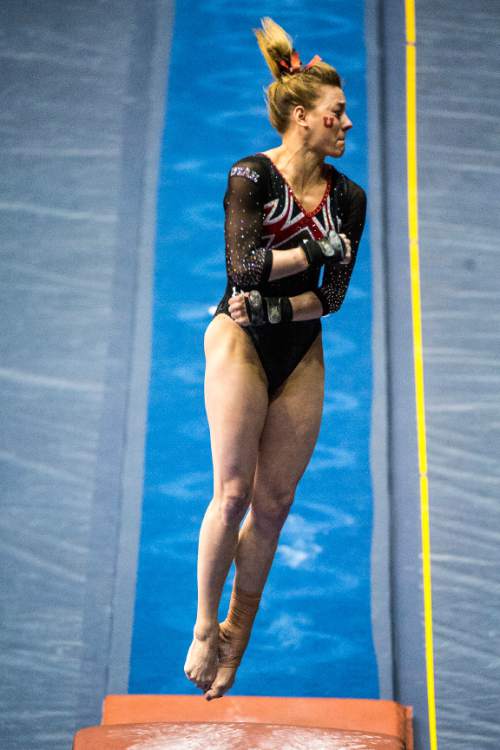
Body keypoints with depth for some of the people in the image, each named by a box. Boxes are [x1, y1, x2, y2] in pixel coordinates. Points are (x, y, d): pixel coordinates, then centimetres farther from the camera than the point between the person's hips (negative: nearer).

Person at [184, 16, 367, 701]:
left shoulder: (349, 197, 5)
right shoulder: (251, 175, -6)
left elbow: (334, 295, 0)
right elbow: (243, 265, -18)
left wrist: (277, 308, -15)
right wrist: (319, 247, -12)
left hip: (302, 354, 4)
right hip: (240, 343, -4)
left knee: (275, 501, 4)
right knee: (234, 493, -6)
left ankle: (238, 631, 20)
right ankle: (204, 629, 11)